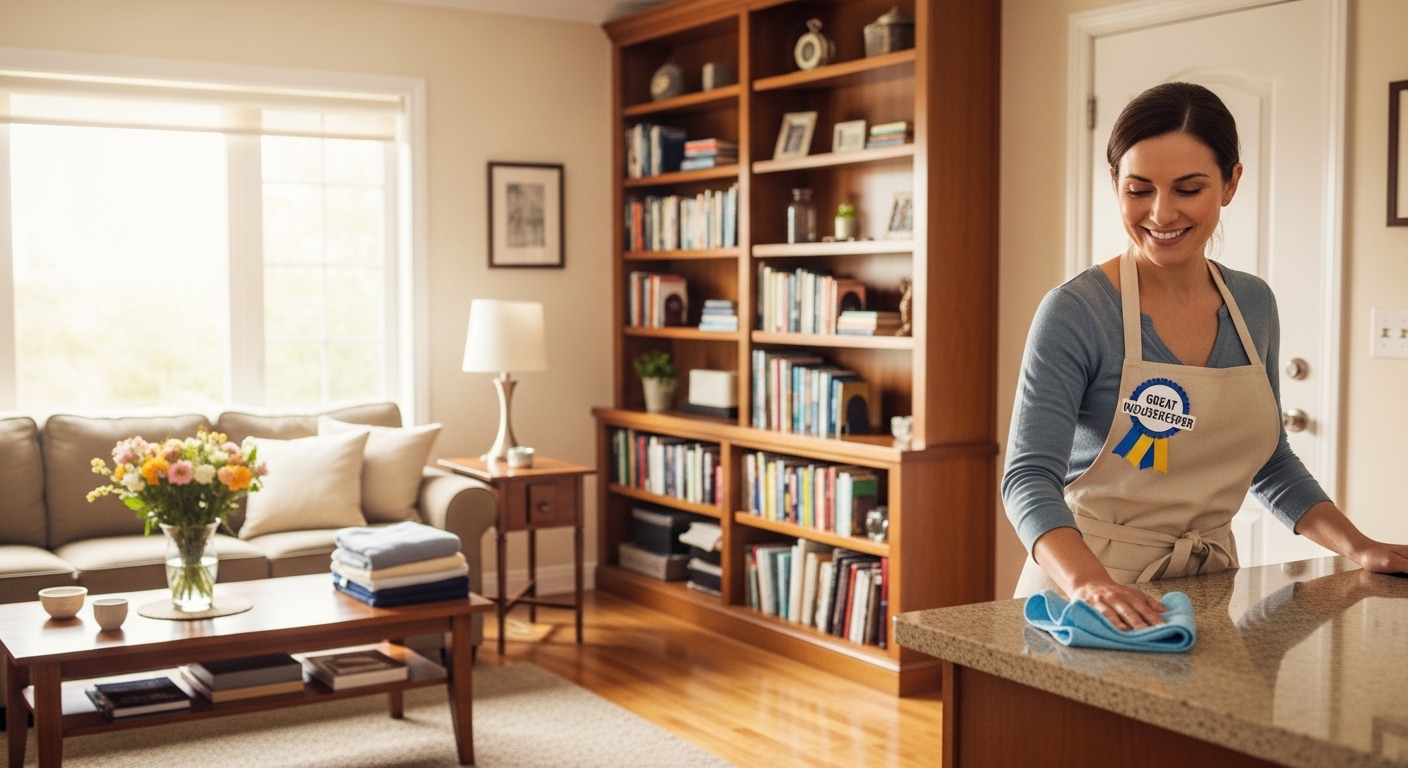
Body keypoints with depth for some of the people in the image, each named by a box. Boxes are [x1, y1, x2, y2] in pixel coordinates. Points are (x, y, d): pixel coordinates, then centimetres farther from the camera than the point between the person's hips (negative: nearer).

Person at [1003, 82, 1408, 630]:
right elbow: (1029, 477, -21)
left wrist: (1360, 548, 5)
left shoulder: (1254, 304, 5)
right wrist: (1089, 583, -38)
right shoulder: (1075, 312, -13)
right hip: (1094, 597, -4)